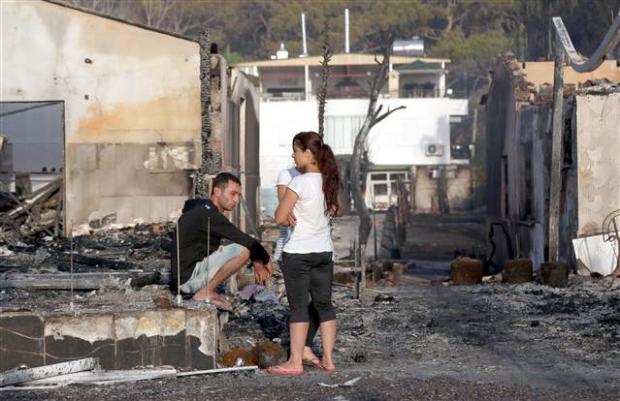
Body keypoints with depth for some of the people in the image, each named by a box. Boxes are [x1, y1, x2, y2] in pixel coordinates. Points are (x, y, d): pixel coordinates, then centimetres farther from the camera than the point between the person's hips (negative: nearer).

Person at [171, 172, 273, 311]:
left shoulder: (201, 210, 15)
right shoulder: (207, 215, -16)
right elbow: (247, 242, -17)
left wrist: (256, 263, 23)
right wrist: (265, 260, -1)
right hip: (187, 277, -10)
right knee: (243, 249, -21)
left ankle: (208, 291, 11)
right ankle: (206, 293, -13)